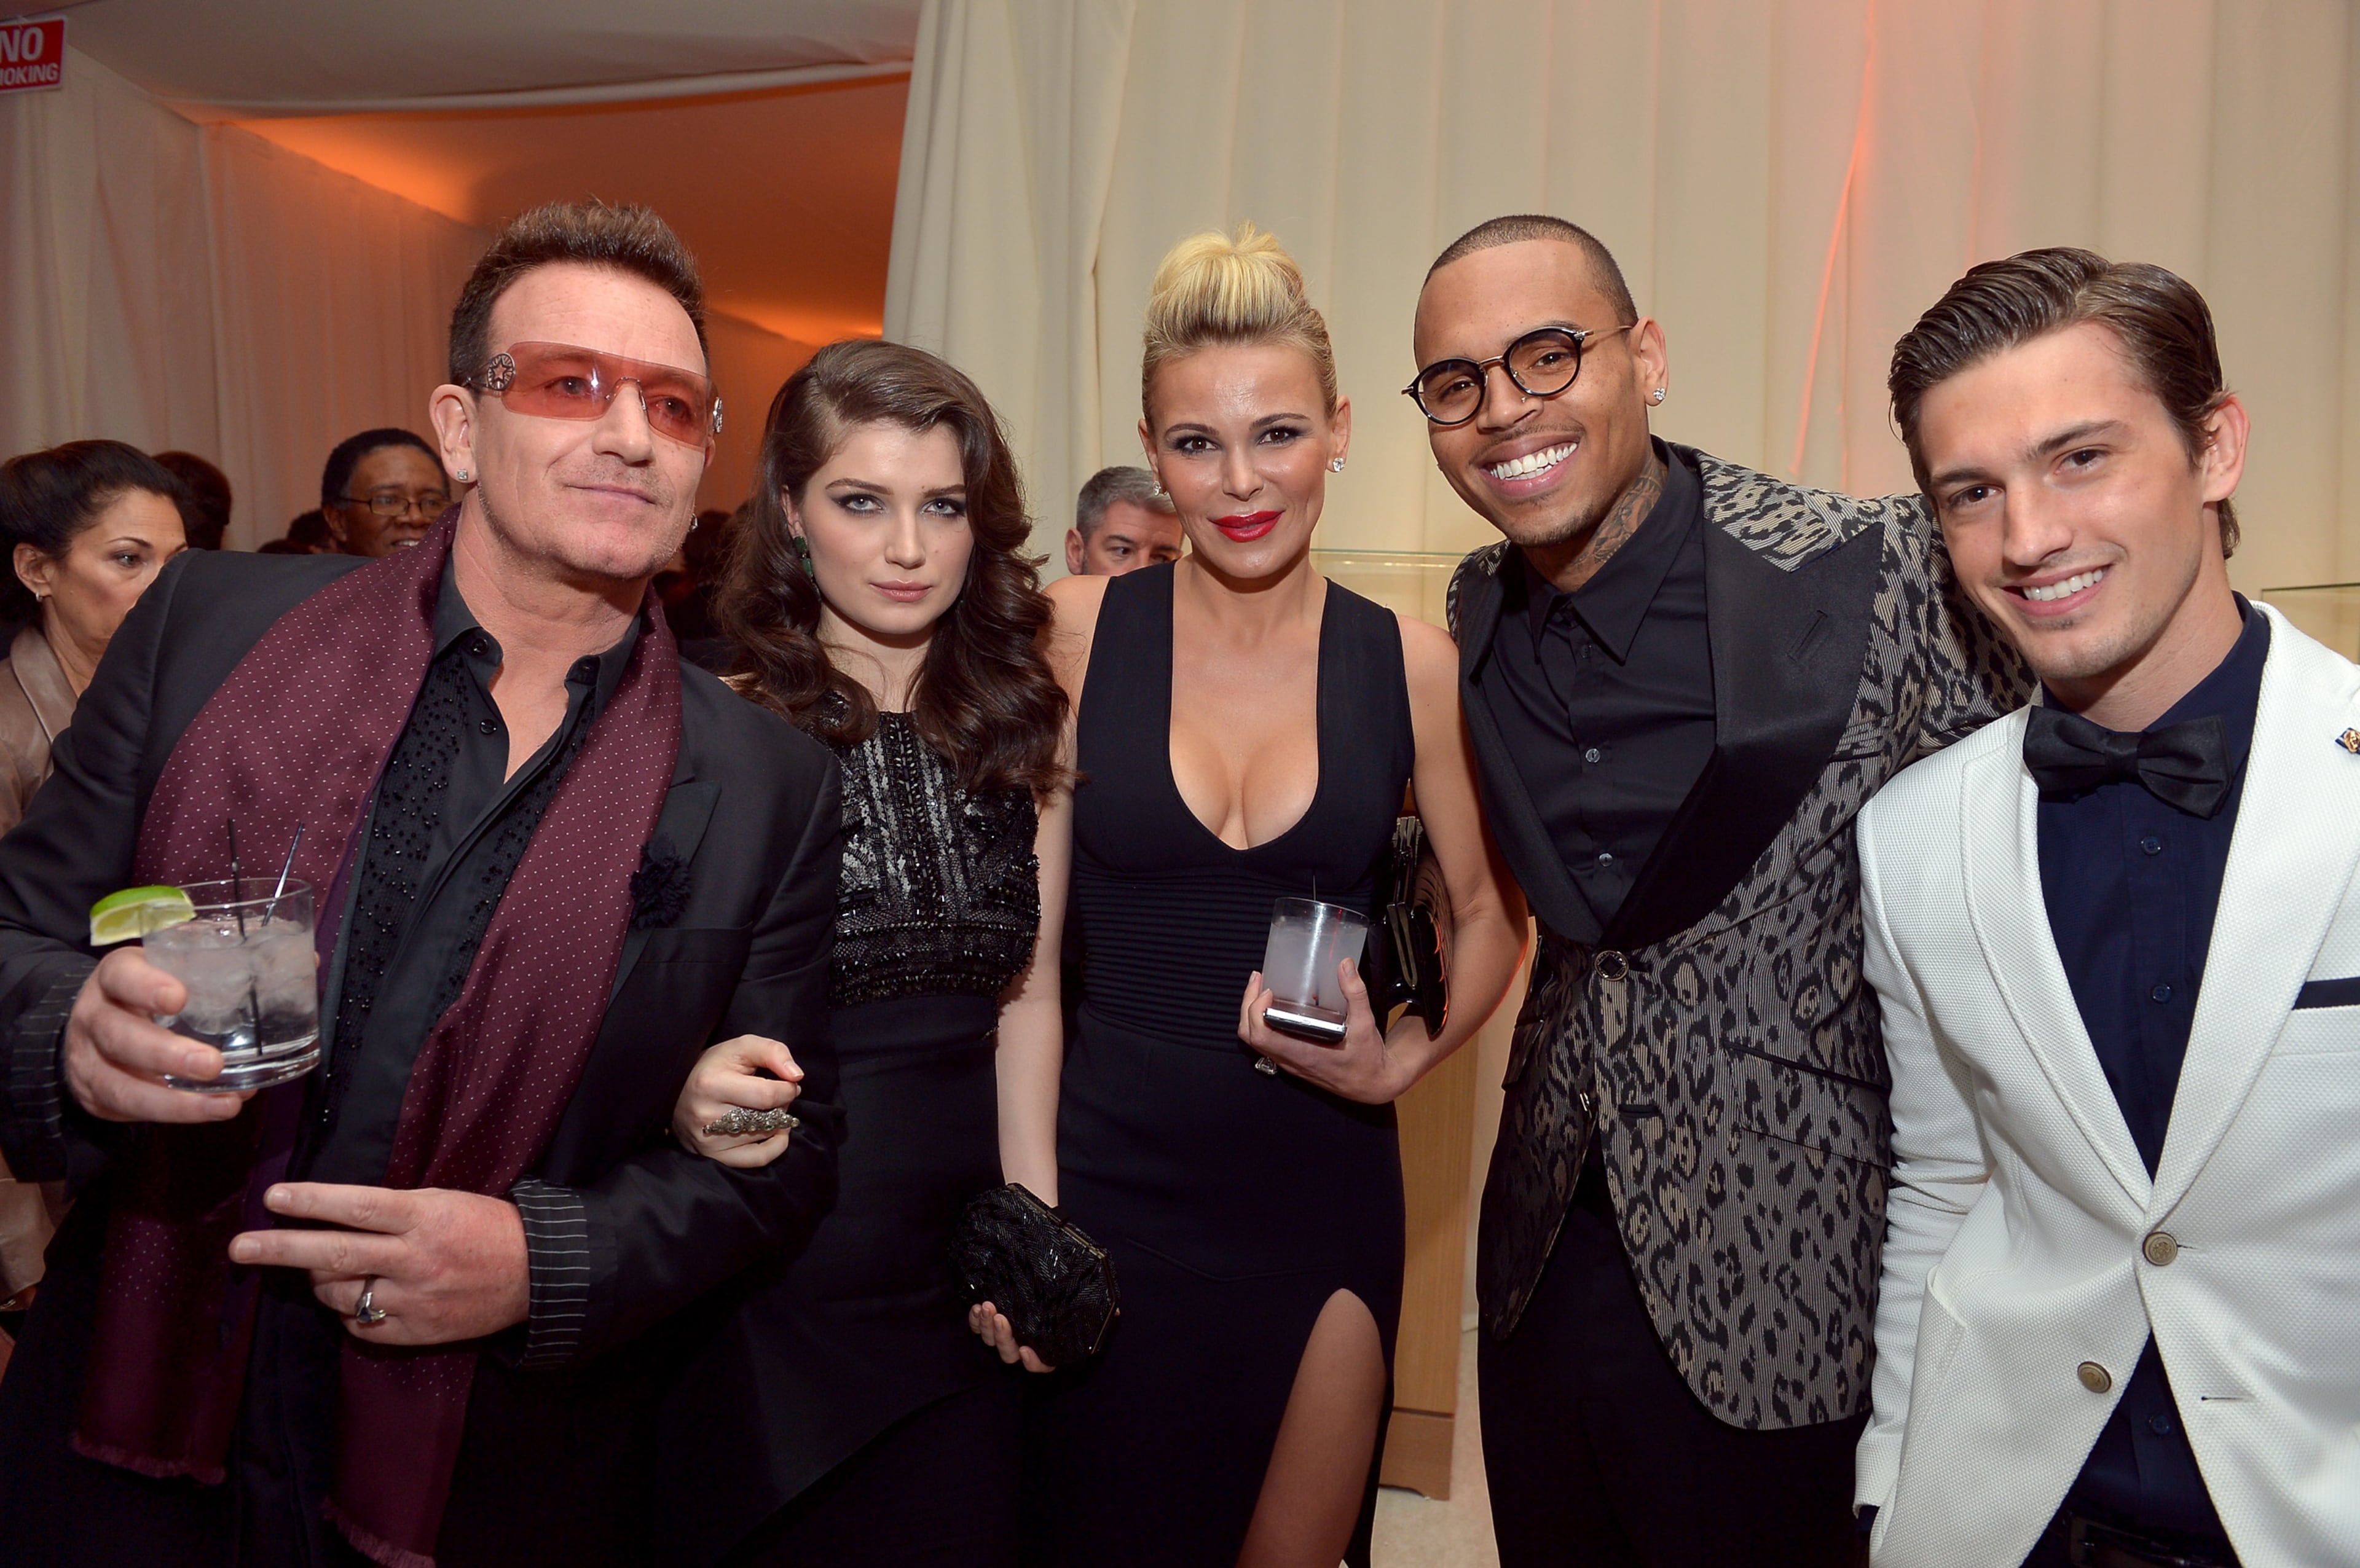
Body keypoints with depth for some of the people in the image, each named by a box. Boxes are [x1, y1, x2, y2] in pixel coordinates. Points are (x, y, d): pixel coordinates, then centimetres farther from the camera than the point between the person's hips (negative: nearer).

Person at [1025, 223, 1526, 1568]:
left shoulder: (1408, 662, -3)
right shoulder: (1078, 632, -6)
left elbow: (1491, 913, 9)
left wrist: (1401, 1060, -8)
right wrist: (1017, 1202, -8)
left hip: (1322, 1189, 1)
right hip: (1106, 1179, -1)